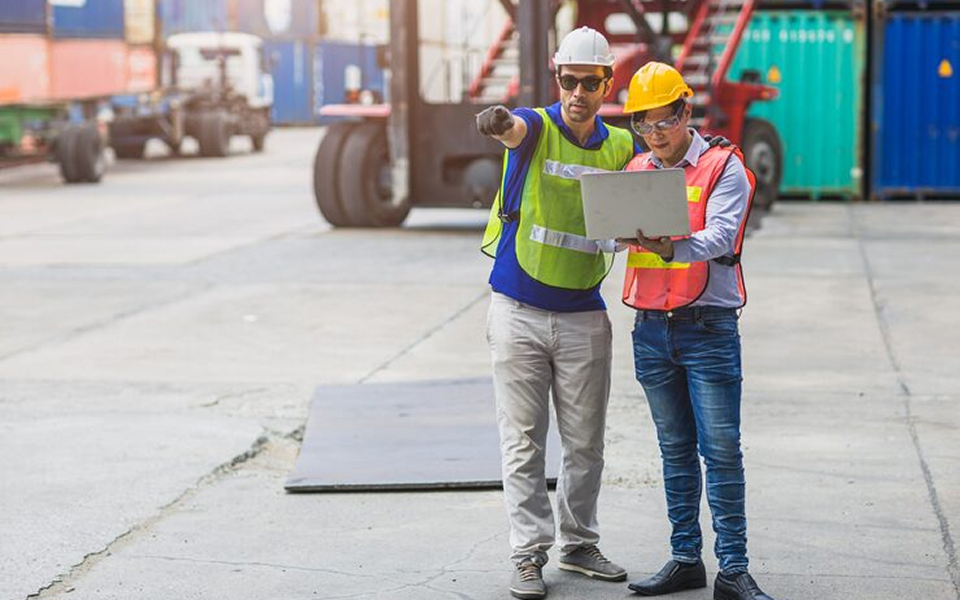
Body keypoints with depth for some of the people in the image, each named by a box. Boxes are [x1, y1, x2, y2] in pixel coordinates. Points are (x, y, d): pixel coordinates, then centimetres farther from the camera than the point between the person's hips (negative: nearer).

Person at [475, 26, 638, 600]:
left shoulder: (622, 146, 6)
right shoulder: (536, 127, -7)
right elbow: (516, 129, -31)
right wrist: (498, 122, -56)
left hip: (584, 316, 3)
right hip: (519, 312, -3)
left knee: (586, 443, 11)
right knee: (523, 444, 2)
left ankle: (580, 544, 27)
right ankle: (530, 554, 10)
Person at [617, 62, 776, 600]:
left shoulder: (723, 167, -3)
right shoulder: (635, 170, 12)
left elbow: (719, 238, -17)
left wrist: (669, 246, -35)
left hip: (709, 328, -5)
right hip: (652, 329, 5)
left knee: (721, 449, -5)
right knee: (675, 449, 11)